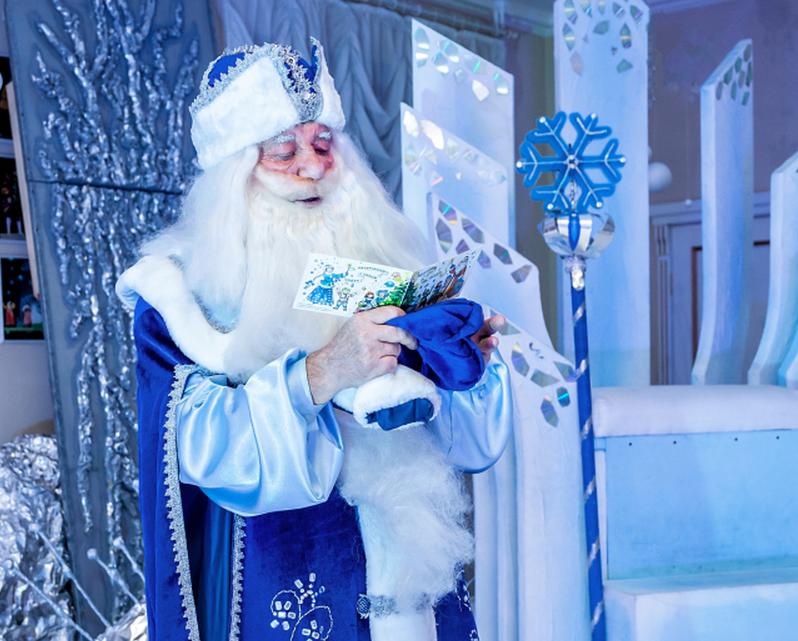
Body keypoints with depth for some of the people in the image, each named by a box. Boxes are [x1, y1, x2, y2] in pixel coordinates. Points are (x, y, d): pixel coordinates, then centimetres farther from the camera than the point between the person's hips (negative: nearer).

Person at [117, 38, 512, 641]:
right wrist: (320, 373, -31)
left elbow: (470, 438, 3)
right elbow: (198, 444, -19)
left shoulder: (387, 255, 2)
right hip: (283, 586, -3)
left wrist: (468, 361, -17)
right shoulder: (187, 285, -6)